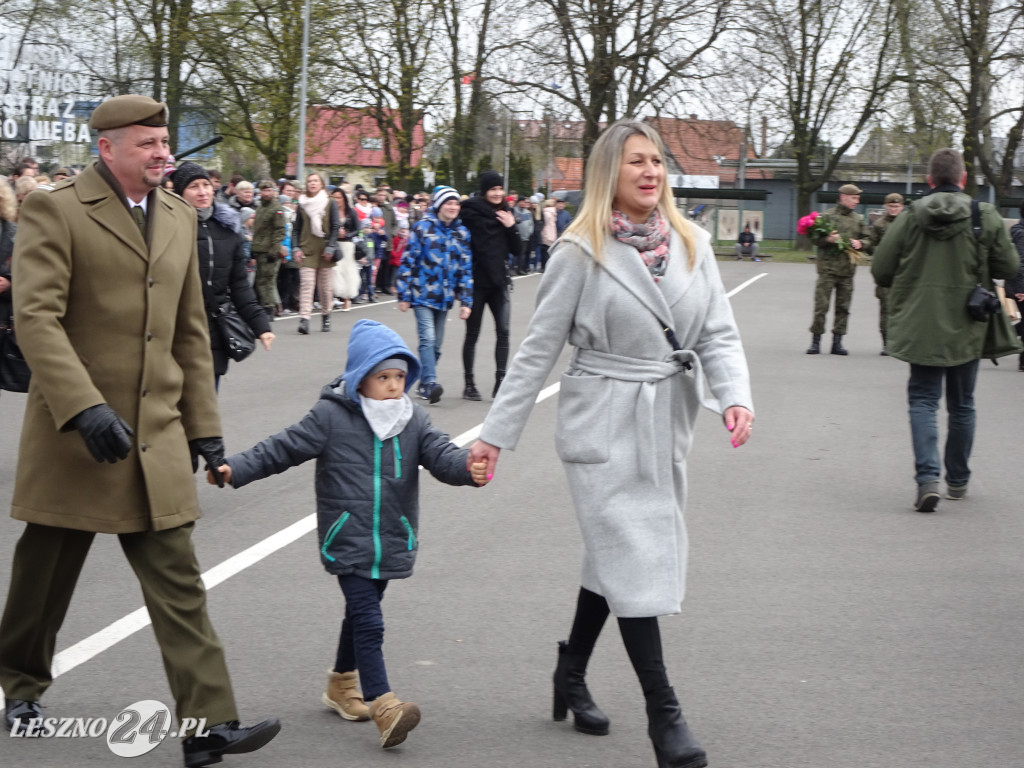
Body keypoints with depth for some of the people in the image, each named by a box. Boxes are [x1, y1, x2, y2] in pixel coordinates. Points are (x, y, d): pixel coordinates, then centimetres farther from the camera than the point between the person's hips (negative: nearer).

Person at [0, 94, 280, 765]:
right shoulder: (55, 212, -8)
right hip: (74, 432, -4)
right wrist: (85, 407, -27)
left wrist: (203, 424, 13)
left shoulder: (179, 217, 13)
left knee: (178, 582, -1)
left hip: (157, 434, 5)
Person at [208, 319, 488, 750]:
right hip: (348, 541, -5)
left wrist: (468, 468, -30)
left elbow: (441, 454, -8)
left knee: (360, 614, 21)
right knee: (368, 622, -13)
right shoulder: (331, 417, -7)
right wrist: (236, 469, -14)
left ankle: (341, 685, 40)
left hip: (390, 543, 5)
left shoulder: (414, 420, 3)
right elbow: (282, 449, -5)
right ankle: (383, 708, -16)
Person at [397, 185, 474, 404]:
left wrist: (466, 301, 5)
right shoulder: (423, 227, -4)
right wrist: (404, 295, -5)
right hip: (422, 294, -5)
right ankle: (430, 384, -24)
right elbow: (408, 261, -3)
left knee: (436, 344, 8)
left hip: (444, 297, 5)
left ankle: (425, 385, 19)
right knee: (427, 338, -17)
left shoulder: (462, 233, 9)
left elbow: (466, 268, 10)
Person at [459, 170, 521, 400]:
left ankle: (500, 381, -1)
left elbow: (516, 250, 9)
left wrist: (511, 227, -6)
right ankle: (469, 383, 14)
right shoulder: (471, 211, -6)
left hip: (498, 281, 4)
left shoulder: (504, 214, 9)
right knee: (472, 333, 5)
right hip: (476, 282, -4)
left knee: (503, 331, -5)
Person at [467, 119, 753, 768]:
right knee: (635, 563, -5)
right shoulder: (581, 252, -8)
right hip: (605, 422, -5)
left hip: (668, 422, 5)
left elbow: (718, 334, 1)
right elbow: (539, 350, -4)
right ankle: (664, 713, 1)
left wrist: (735, 396, -18)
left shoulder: (691, 243, 4)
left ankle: (572, 675, 34)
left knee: (613, 555, 15)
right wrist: (496, 434, -4)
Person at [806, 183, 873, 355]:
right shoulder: (827, 216, 0)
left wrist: (860, 243, -6)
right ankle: (816, 341, 3)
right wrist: (827, 239, -21)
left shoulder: (859, 220, 13)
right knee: (821, 305, -5)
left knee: (843, 307, 5)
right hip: (827, 267, -4)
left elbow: (868, 240, 15)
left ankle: (837, 342, 12)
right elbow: (816, 238, -2)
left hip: (847, 269, 4)